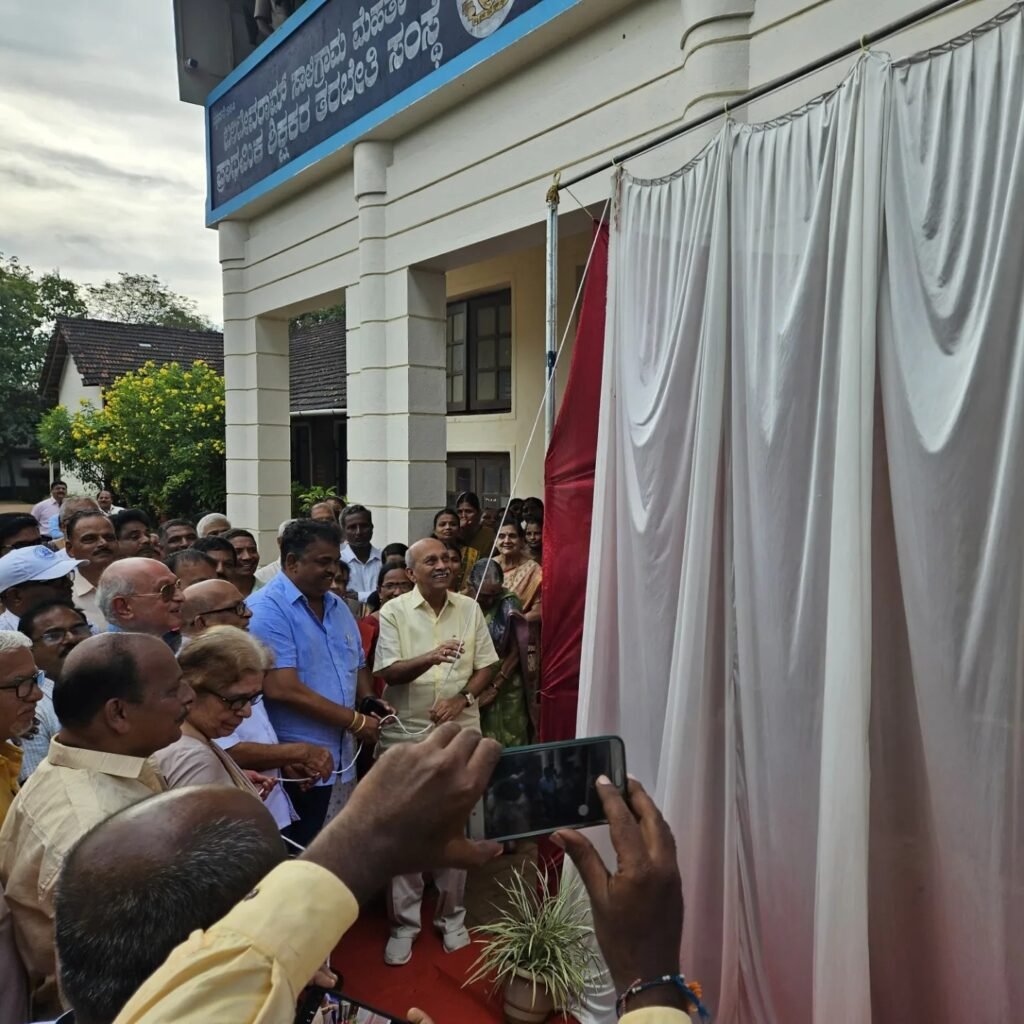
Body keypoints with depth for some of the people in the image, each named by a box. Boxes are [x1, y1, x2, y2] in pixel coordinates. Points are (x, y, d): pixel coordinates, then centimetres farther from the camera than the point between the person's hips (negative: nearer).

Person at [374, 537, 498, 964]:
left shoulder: (469, 608, 3)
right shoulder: (394, 611, -5)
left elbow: (485, 666, 5)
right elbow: (387, 672, -11)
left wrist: (461, 699, -12)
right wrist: (431, 658, -28)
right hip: (406, 733, -2)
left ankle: (451, 915, 29)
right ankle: (404, 923, 23)